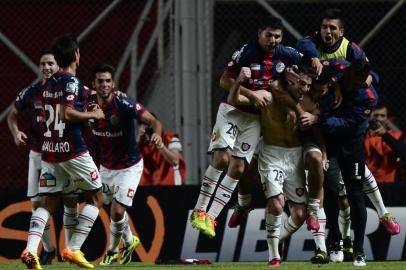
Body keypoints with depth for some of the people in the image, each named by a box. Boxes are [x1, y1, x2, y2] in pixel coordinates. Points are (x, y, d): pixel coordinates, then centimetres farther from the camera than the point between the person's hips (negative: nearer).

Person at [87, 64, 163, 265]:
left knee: (117, 211, -13)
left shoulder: (124, 105, -25)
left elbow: (153, 121, -29)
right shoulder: (89, 104, -11)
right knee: (115, 210, 17)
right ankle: (129, 241, 45)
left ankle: (112, 251, 11)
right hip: (105, 166, 5)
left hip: (129, 167, -5)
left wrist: (157, 133, -49)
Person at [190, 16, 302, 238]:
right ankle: (200, 211, -14)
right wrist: (251, 94, -21)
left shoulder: (285, 54, 1)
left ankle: (211, 216, 0)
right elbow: (225, 80, -13)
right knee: (222, 158, -20)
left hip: (255, 117, 5)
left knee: (238, 168, -3)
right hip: (232, 110, -5)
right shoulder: (247, 52, -13)